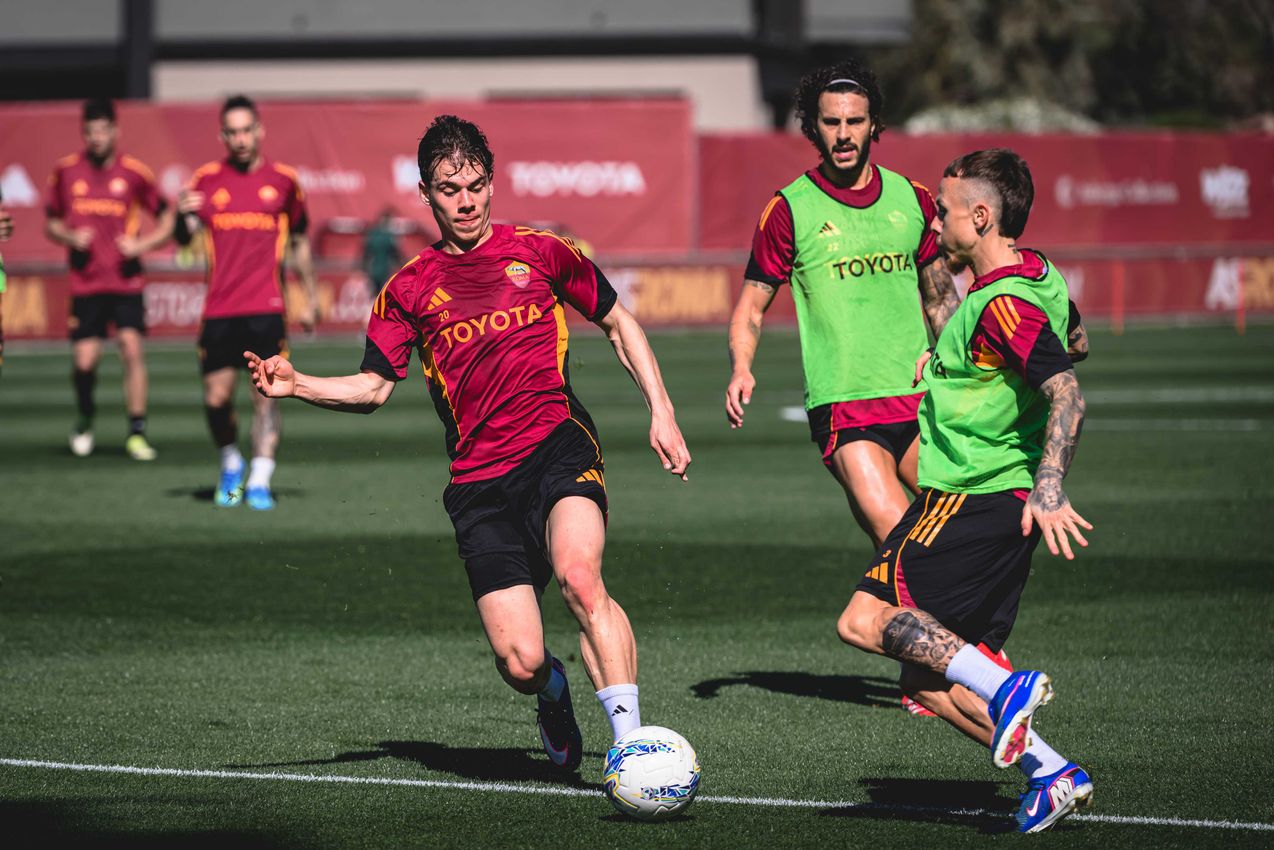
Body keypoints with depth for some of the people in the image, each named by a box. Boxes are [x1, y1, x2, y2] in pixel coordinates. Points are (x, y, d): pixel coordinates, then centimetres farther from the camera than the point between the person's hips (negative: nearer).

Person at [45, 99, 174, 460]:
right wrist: (71, 237, -7)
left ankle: (137, 431, -5)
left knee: (132, 347, -14)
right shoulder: (66, 171, 3)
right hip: (85, 282, 1)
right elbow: (51, 223, 13)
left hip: (125, 279, -1)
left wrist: (141, 243, -9)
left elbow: (166, 220, 7)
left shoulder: (134, 173, -1)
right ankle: (85, 417, 26)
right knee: (84, 360, -4)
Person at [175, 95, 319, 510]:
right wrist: (184, 218, -20)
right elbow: (184, 238, 3)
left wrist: (310, 298, 15)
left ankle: (260, 482, -5)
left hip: (267, 308, -1)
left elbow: (299, 242, 16)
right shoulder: (206, 179, 6)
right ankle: (231, 464, 25)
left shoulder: (283, 180, 6)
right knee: (216, 398, 0)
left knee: (266, 395, -9)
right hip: (219, 310, 1)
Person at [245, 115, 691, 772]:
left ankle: (630, 738, -31)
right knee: (520, 663, -10)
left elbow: (618, 323, 20)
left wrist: (661, 412, 12)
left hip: (558, 445, -1)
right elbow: (374, 386, 12)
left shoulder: (538, 251, 10)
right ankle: (552, 691, 28)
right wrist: (296, 385, -5)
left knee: (578, 576, -34)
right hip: (479, 481, 1)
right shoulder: (409, 288, 12)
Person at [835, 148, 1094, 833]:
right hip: (1005, 502, 10)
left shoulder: (1002, 305, -18)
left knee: (864, 621, -14)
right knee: (927, 683, 8)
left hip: (971, 497, -10)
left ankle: (1004, 690, -19)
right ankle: (1051, 772, 2)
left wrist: (1048, 488, -38)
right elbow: (1070, 330, 35)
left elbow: (1067, 391, -29)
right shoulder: (1038, 278, 13)